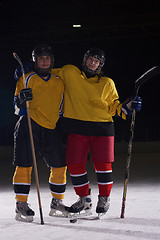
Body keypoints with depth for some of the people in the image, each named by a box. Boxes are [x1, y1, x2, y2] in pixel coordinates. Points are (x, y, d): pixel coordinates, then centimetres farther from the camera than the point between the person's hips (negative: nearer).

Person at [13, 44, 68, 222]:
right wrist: (21, 99, -18)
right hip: (28, 126, -4)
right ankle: (21, 204, 0)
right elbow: (18, 108, 2)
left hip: (50, 129, 4)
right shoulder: (27, 79, 5)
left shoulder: (59, 83, 18)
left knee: (59, 166, 3)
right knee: (24, 165, -9)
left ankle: (57, 202, 19)